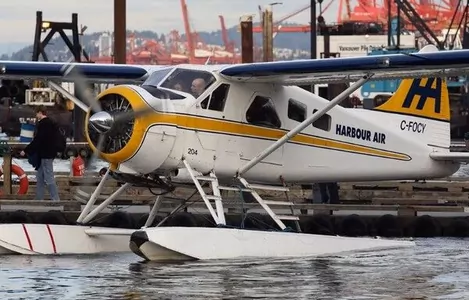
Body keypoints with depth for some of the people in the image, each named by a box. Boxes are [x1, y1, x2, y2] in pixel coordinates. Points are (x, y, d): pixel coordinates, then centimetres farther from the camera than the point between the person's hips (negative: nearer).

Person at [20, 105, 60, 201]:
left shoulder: (43, 124, -16)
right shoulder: (51, 123, 15)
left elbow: (37, 140, -21)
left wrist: (26, 151, -15)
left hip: (45, 155, -10)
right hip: (49, 153, 10)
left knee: (49, 178, -8)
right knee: (40, 178, 14)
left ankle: (55, 200, -9)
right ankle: (39, 199, 17)